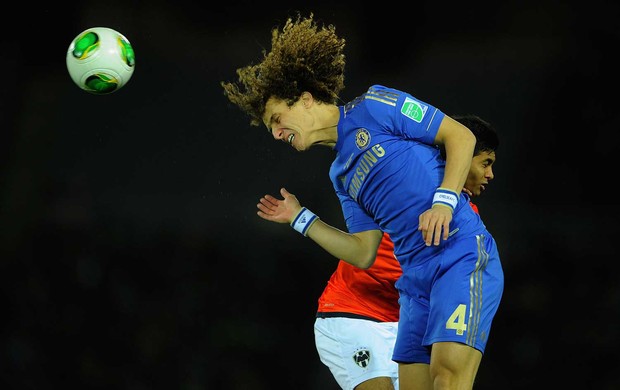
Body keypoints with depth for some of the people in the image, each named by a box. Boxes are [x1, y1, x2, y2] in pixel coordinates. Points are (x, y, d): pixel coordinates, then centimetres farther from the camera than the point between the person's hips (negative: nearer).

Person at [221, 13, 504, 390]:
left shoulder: (374, 106, 2)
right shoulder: (341, 174, 23)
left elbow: (461, 136, -2)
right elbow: (364, 254, 21)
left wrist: (444, 202, -15)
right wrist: (301, 219, 20)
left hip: (462, 256, -8)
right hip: (417, 279, 8)